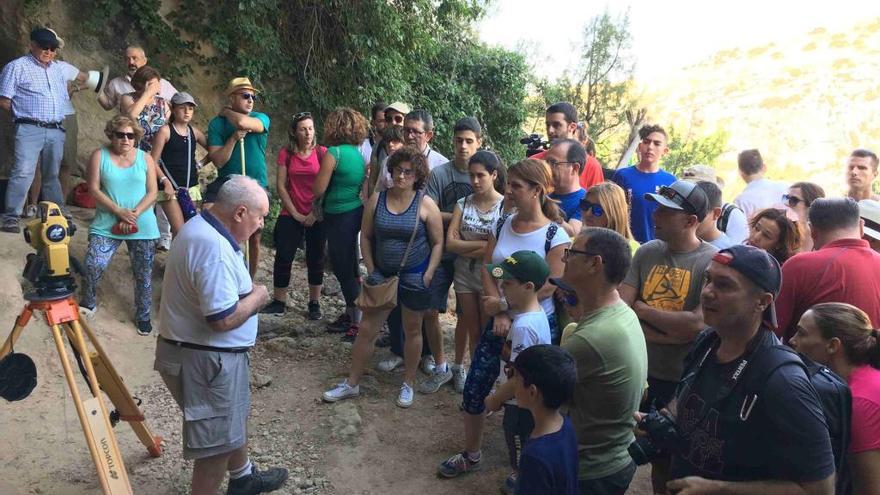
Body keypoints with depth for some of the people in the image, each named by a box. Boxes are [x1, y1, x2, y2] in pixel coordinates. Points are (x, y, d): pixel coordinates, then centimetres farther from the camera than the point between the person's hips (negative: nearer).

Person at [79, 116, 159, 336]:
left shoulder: (145, 158, 5)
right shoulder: (99, 156, 2)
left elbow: (152, 193, 1)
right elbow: (94, 189, -4)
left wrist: (134, 214, -14)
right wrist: (119, 212, -14)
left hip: (142, 226, 1)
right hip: (107, 224, -1)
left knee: (143, 274, 5)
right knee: (93, 265, -13)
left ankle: (143, 316, 21)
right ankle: (88, 304, 13)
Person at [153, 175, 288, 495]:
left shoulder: (200, 226, 5)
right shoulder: (214, 247, -28)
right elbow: (223, 319, -31)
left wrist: (246, 290, 4)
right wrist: (257, 298, -14)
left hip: (209, 352, 11)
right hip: (207, 358, -11)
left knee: (233, 416, 28)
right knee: (218, 438, 4)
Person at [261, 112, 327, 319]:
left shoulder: (322, 153, -3)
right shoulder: (286, 153, 1)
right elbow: (281, 186, 0)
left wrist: (315, 213, -9)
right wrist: (294, 213, -6)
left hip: (317, 216, -1)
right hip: (291, 215, 1)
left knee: (315, 259, 6)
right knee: (283, 257, 1)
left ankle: (314, 303, 18)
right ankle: (279, 302, 13)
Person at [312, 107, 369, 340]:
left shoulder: (334, 153, -16)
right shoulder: (358, 153, 7)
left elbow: (318, 189, -16)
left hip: (340, 216, -8)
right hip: (357, 213, 8)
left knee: (344, 270, 1)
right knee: (349, 267, 18)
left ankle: (357, 323, 7)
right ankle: (350, 315, 30)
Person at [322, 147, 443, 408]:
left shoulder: (425, 204, -10)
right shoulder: (377, 199, -3)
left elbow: (437, 243, -6)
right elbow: (365, 237, 4)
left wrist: (427, 277, -12)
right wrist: (371, 270, -3)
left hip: (414, 276, -2)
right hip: (382, 275, 3)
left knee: (412, 330, 12)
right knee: (367, 329, 7)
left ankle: (408, 384, 29)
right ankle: (352, 383, 22)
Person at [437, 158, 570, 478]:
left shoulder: (556, 235, -15)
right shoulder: (502, 226, 1)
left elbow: (550, 287, -18)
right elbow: (486, 269, -2)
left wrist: (505, 304, -18)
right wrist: (500, 313, -15)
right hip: (499, 321, 5)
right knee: (473, 388, 7)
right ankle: (471, 455, 28)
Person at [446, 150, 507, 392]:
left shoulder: (506, 206, -12)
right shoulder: (463, 204, 0)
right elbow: (450, 242, -8)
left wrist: (467, 249, -14)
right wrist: (483, 245, -17)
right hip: (465, 275, 3)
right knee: (472, 329, 16)